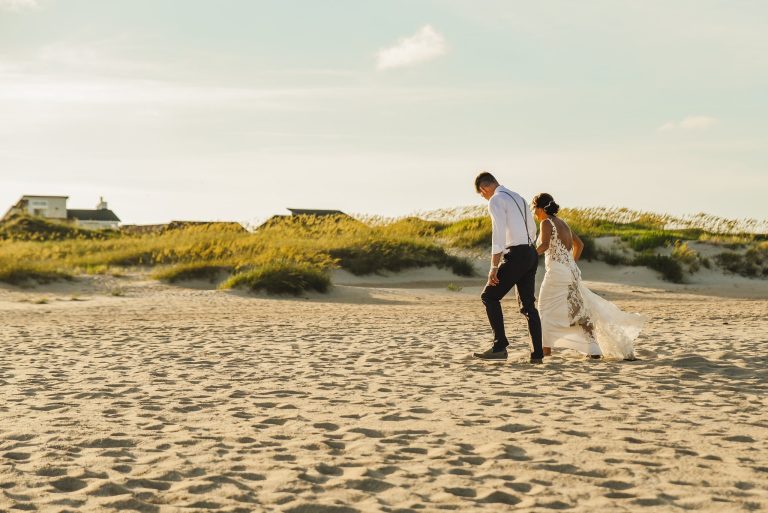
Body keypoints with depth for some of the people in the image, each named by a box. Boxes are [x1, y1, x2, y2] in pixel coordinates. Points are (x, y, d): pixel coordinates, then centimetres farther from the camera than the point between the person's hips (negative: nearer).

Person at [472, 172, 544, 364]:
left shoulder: (496, 200, -9)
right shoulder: (517, 197, 20)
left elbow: (498, 234, -18)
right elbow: (532, 228, 29)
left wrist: (494, 267, -19)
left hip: (515, 255, -8)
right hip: (531, 253, 8)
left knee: (490, 296, 1)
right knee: (528, 304, 10)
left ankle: (500, 346, -7)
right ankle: (537, 354, 7)